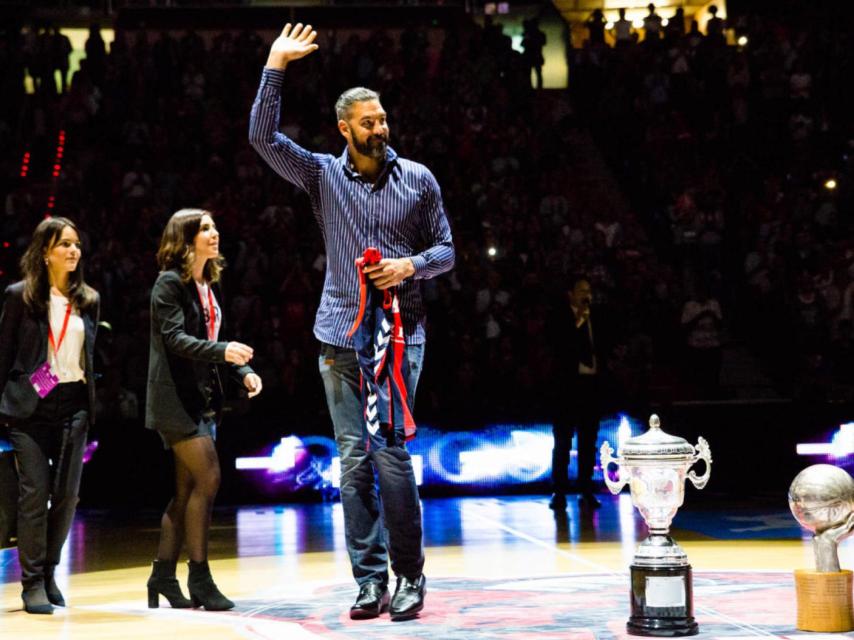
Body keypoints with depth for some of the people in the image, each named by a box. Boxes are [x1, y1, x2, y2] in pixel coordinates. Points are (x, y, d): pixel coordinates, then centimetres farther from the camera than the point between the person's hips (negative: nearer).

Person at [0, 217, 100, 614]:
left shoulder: (89, 300, 11)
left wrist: (91, 409, 11)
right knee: (34, 493, -5)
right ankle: (32, 582, 3)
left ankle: (49, 573, 19)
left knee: (67, 495, 4)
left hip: (74, 406, 4)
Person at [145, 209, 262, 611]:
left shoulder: (210, 285, 15)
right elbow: (175, 338, -20)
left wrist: (243, 371, 1)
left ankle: (163, 575, 16)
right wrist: (222, 351, -34)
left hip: (203, 399, 8)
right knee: (207, 478, -12)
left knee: (188, 490, 9)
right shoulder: (169, 282, -9)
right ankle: (199, 575, -3)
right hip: (176, 399, -8)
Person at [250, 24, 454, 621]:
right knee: (353, 460, 1)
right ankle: (370, 580, 7)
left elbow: (446, 250, 11)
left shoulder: (418, 179, 7)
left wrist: (412, 265, -10)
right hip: (340, 337, 2)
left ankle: (410, 576, 3)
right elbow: (263, 137, -2)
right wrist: (276, 66, -6)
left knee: (391, 452, -9)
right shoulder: (323, 174, 8)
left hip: (400, 333, -2)